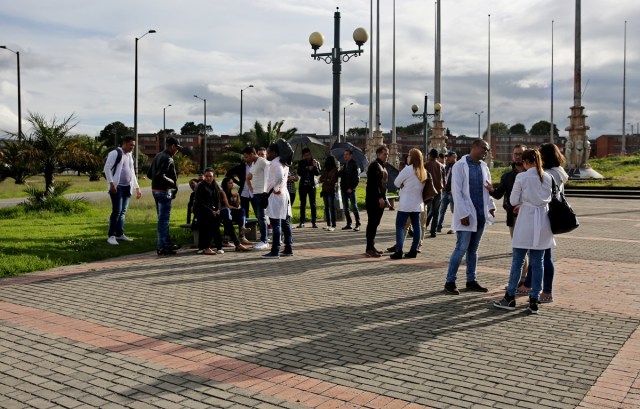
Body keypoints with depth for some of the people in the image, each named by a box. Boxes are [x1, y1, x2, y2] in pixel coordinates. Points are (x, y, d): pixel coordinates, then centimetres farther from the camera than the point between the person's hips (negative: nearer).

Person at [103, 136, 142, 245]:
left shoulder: (130, 156, 18)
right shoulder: (115, 153, -6)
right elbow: (107, 168, -11)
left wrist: (137, 187, 20)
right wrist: (111, 183, -19)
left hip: (127, 187, 7)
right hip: (117, 187, -7)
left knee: (123, 212, 9)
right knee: (117, 211, -11)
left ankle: (120, 234, 16)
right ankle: (111, 236, -6)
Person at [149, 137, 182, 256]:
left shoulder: (157, 156, 13)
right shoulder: (168, 159, -16)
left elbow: (149, 174, 16)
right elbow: (160, 175, -27)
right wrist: (172, 182, -14)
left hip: (155, 190, 10)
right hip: (164, 191, -10)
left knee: (163, 218, 17)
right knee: (163, 219, -4)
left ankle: (167, 243, 27)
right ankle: (161, 247, -1)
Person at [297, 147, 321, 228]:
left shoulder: (315, 162, 3)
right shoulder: (301, 162, 6)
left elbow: (318, 173, -7)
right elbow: (299, 173, -4)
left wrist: (315, 166, -23)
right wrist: (308, 169, -15)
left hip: (311, 185, -1)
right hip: (303, 185, 1)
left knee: (313, 204, -1)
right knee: (302, 204, 3)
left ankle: (314, 222, 0)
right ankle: (302, 222, 6)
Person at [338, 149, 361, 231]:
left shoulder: (354, 165, -6)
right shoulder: (344, 165, 15)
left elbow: (357, 178, -10)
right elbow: (339, 175, 17)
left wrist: (351, 188, -17)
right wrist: (340, 171, -3)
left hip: (350, 189, -7)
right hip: (344, 189, 7)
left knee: (354, 206, -7)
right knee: (345, 207, 9)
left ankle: (358, 224, -4)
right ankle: (349, 224, 16)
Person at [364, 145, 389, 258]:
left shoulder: (383, 166, 19)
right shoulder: (375, 165, -10)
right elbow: (373, 183, -19)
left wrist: (384, 198, 17)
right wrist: (379, 197, -22)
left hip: (380, 199, 9)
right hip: (373, 199, -9)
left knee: (375, 223, 11)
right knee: (372, 223, -7)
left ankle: (371, 246, 17)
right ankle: (369, 249, -5)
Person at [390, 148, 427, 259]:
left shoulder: (408, 169, -13)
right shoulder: (423, 171, 8)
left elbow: (396, 183, -7)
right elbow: (422, 187, 14)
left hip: (406, 203, -7)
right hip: (418, 203, 7)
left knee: (400, 226, -2)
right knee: (416, 226, 9)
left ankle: (398, 251, -7)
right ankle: (414, 250, 12)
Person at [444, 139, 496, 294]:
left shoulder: (484, 167, 10)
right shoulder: (460, 166, -7)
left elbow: (488, 188, 17)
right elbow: (456, 191, -12)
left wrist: (491, 206, 3)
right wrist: (463, 214, -16)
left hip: (481, 214, 6)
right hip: (466, 214, -6)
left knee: (473, 249, 11)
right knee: (461, 248, -7)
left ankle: (471, 280, 19)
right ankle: (450, 282, 2)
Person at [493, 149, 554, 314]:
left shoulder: (521, 177, -9)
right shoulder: (548, 177, 4)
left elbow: (513, 200, -5)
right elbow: (548, 198, 12)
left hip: (526, 220, -4)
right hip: (542, 221, 4)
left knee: (517, 261, 5)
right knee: (537, 262, 7)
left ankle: (510, 298, 10)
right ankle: (534, 301, 10)